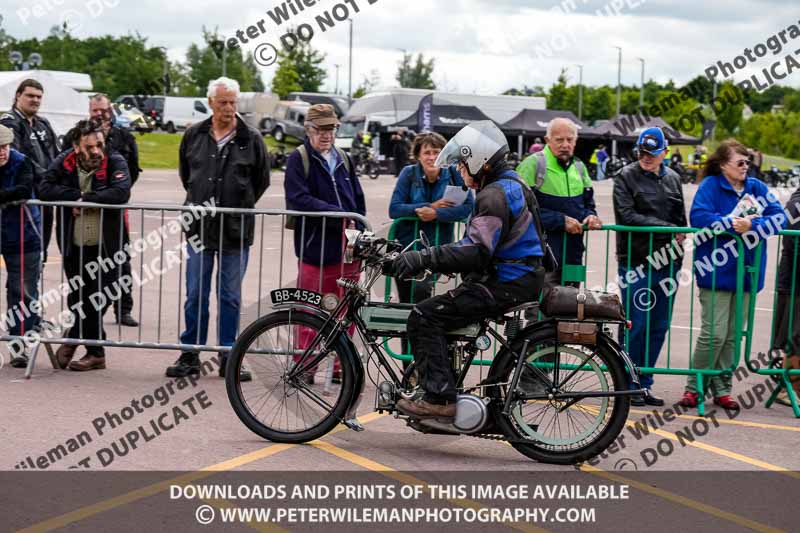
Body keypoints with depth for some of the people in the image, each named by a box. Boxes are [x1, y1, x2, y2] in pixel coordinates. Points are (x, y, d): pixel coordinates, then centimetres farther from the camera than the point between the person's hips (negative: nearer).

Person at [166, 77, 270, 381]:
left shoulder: (251, 139, -1)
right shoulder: (194, 136, 6)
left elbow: (262, 180, 10)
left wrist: (240, 206, 9)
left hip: (236, 230, -1)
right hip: (199, 227, 1)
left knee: (230, 297, 6)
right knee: (195, 295, 5)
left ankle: (229, 358, 13)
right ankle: (191, 356, 14)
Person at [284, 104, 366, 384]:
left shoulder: (344, 159, 16)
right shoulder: (299, 158, -1)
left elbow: (359, 202, 18)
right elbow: (298, 200, -13)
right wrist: (338, 213, -17)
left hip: (347, 250, 5)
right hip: (315, 248, -5)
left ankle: (339, 366, 19)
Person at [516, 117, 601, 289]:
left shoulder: (579, 167, 15)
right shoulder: (533, 165, -10)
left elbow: (588, 202, 26)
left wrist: (590, 216, 2)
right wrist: (561, 220, -18)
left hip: (574, 255, 7)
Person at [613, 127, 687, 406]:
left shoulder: (673, 178, 16)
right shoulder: (626, 176, -1)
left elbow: (681, 219, 21)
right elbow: (627, 216, -11)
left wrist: (679, 246, 7)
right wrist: (667, 228, -13)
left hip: (666, 263, 5)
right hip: (636, 261, -5)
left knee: (658, 327, 7)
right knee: (635, 325, -6)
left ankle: (644, 383, 16)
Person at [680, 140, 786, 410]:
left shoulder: (757, 188, 10)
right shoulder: (710, 185, -3)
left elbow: (779, 217, -1)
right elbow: (699, 216, -18)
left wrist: (752, 225, -18)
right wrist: (731, 224, -22)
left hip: (746, 271, 5)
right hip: (716, 270, -5)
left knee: (733, 334, 9)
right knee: (714, 332, -8)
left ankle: (722, 389, 18)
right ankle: (693, 387, 5)